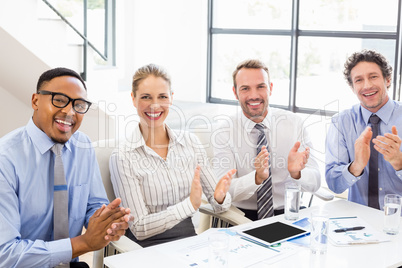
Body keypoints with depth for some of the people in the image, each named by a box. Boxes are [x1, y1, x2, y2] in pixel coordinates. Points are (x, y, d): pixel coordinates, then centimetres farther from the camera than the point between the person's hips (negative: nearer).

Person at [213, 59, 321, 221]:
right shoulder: (225, 132, -3)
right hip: (242, 217, 0)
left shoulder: (293, 123, 1)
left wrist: (296, 172, -26)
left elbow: (314, 183, -3)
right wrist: (257, 177, -31)